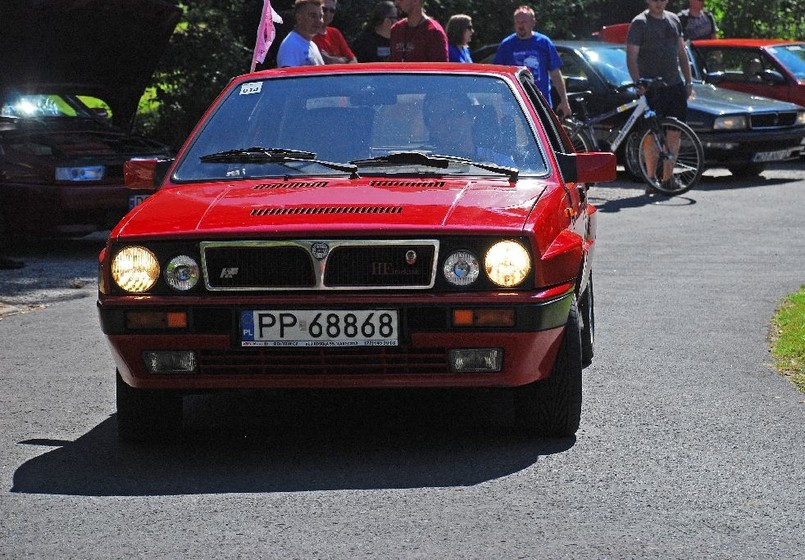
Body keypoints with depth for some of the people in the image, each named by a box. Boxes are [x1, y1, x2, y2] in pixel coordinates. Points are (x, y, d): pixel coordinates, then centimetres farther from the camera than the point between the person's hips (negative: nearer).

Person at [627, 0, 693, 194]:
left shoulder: (673, 20, 14)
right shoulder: (639, 23, -5)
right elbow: (631, 57, -11)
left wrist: (688, 80, 13)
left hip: (675, 85, 6)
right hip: (652, 88, -6)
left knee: (675, 133, 5)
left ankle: (668, 177, 12)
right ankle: (651, 179, 0)